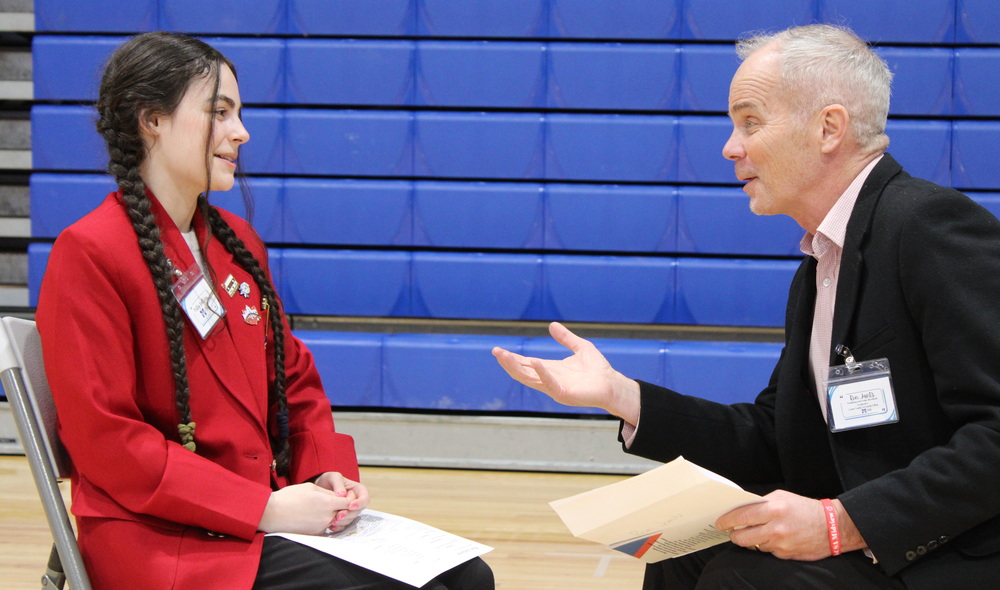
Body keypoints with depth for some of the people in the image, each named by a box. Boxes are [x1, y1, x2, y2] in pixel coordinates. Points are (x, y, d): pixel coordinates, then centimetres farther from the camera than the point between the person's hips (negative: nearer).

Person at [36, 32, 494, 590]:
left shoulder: (238, 243, 14)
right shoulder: (89, 253, -10)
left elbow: (294, 379, 21)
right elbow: (106, 443, -15)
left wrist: (327, 472, 1)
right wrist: (264, 509, -18)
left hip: (268, 512, 8)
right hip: (167, 539, -8)